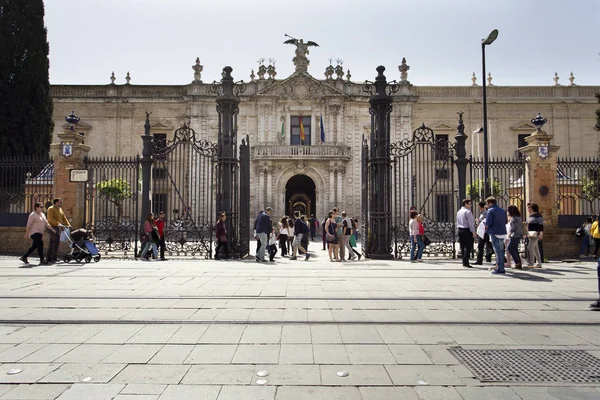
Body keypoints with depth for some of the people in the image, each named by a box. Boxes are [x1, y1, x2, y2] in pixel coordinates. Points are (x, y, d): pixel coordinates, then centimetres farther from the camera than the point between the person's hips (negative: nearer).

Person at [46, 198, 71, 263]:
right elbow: (50, 219, -20)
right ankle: (54, 257, -16)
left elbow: (63, 218, 15)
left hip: (57, 228, 9)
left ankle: (48, 258, 17)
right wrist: (58, 223, -30)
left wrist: (68, 224, 2)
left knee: (52, 242, 11)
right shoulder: (51, 209, -9)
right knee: (57, 240, -17)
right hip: (52, 227, -9)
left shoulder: (60, 209, 17)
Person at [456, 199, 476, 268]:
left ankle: (464, 262, 15)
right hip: (467, 230, -9)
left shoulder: (459, 212, 14)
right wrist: (473, 232, -12)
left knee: (463, 246, 11)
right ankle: (466, 262, -10)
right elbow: (470, 223, -14)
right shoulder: (468, 212, -12)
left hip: (460, 230, 9)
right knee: (468, 247, -6)